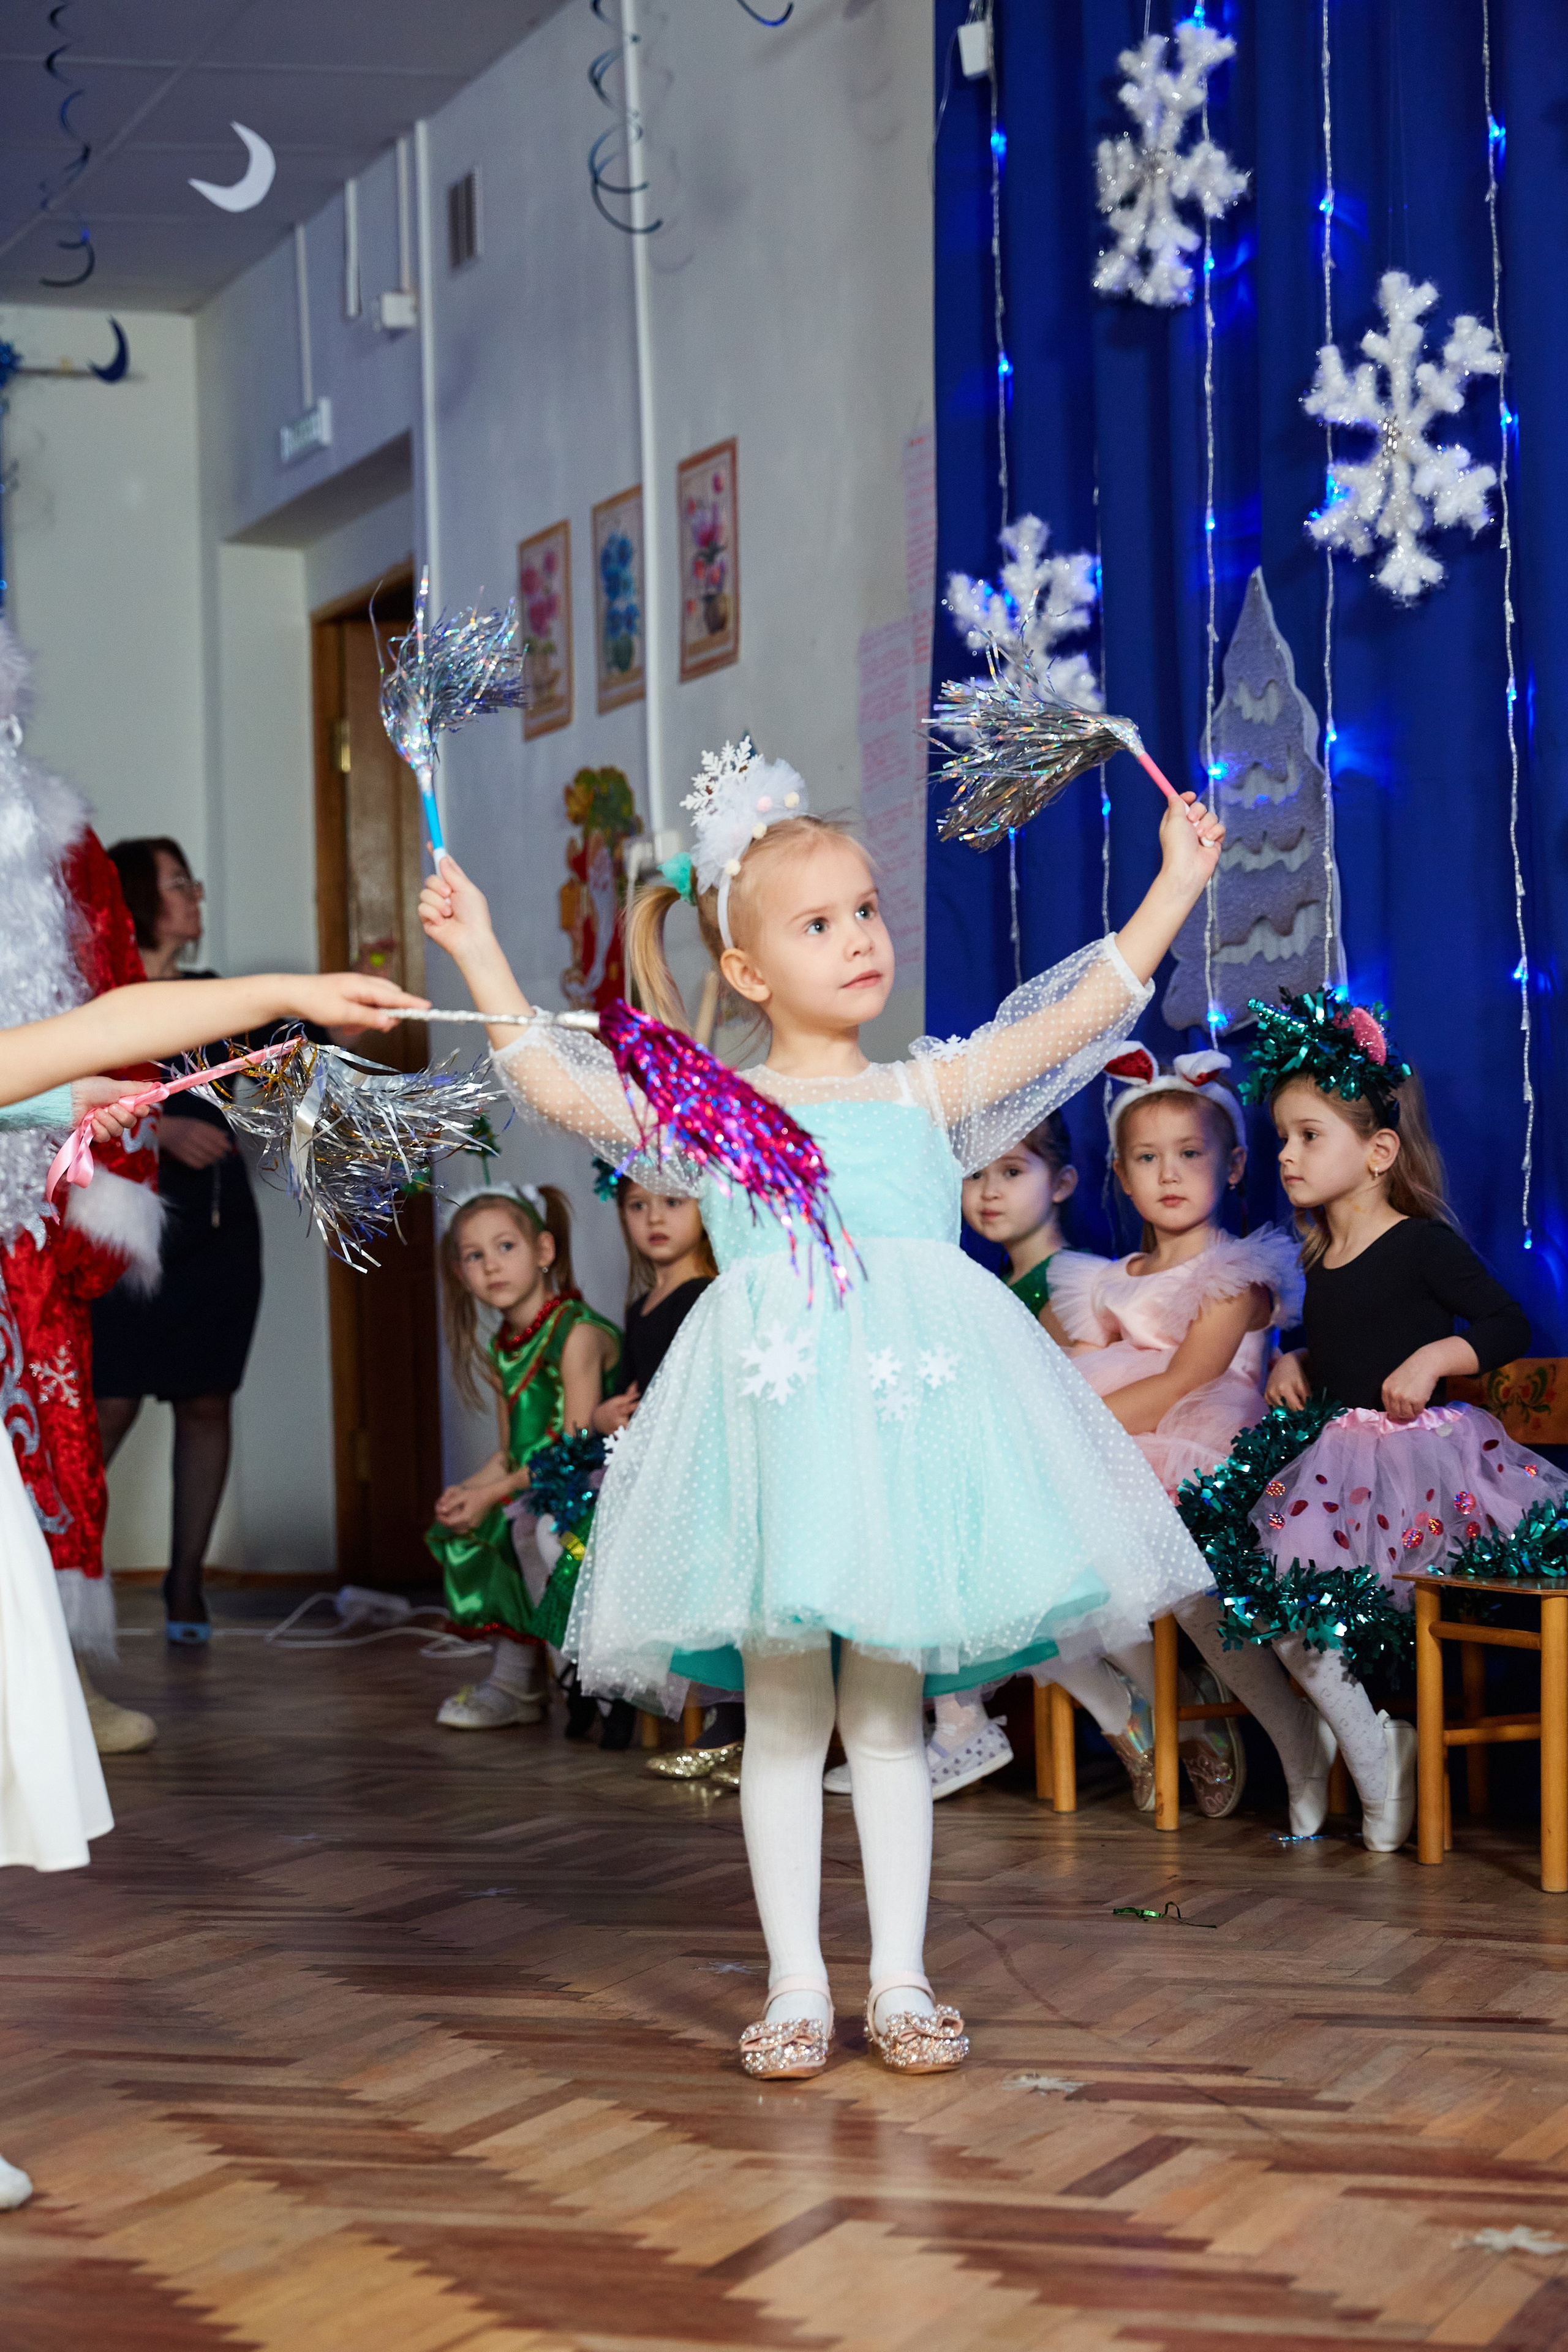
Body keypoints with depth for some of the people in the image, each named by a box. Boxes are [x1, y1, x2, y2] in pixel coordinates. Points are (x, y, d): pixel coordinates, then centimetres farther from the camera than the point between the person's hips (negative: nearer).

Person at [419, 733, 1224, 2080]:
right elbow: (555, 1085, 2)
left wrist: (1175, 886, 16)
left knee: (888, 1711, 7)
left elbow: (1077, 1015, 16)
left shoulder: (928, 1092, 15)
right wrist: (479, 956, -3)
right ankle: (796, 1984, 13)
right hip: (773, 1400, -1)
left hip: (914, 1397, 2)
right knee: (782, 1710, 4)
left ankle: (901, 1981, 15)